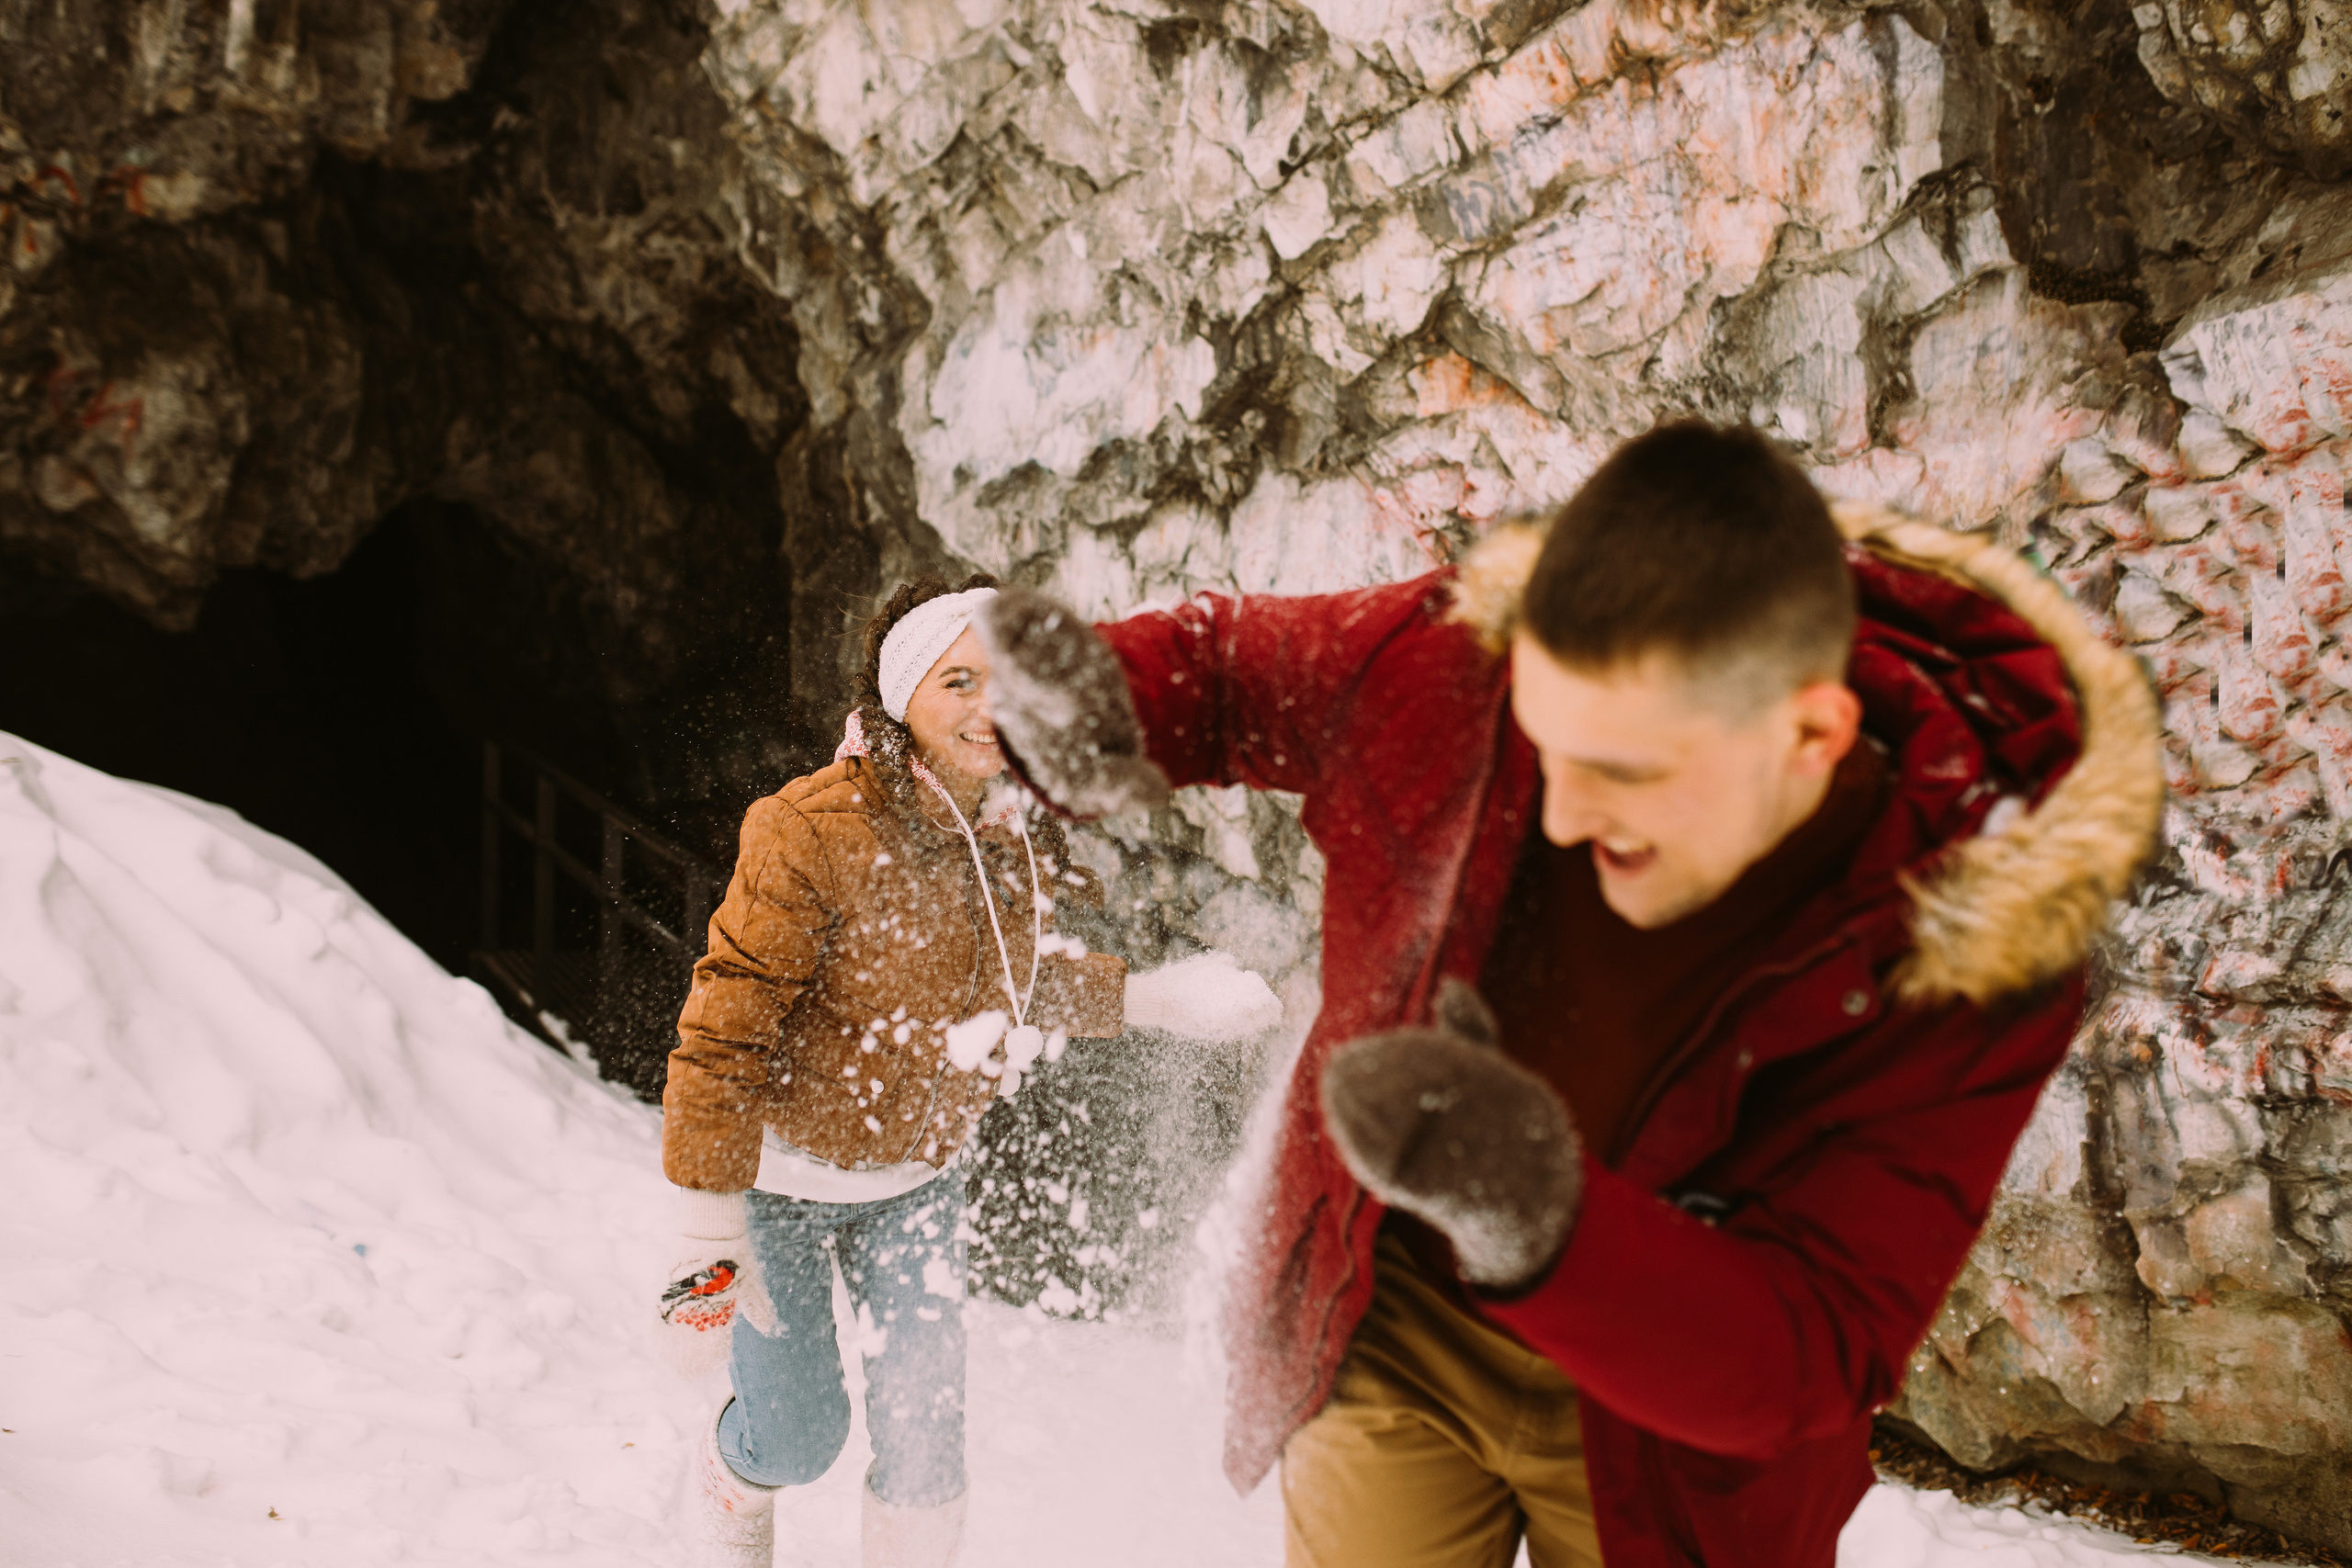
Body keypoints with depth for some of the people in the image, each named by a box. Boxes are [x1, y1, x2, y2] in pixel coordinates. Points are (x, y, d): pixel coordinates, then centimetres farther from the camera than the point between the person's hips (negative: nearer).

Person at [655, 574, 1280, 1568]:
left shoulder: (1017, 838, -9)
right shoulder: (812, 835, -28)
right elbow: (721, 1035, -25)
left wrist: (1153, 998, -4)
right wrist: (712, 1240, -24)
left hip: (916, 1177, 4)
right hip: (781, 1169, -4)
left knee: (926, 1439, 1)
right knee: (797, 1437, 9)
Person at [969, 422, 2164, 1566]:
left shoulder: (1967, 960, -29)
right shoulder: (1458, 665, -23)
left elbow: (1810, 1358, -31)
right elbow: (1230, 664, -2)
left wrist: (1546, 1226, -50)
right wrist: (1099, 704, -27)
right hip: (1393, 1329, 1)